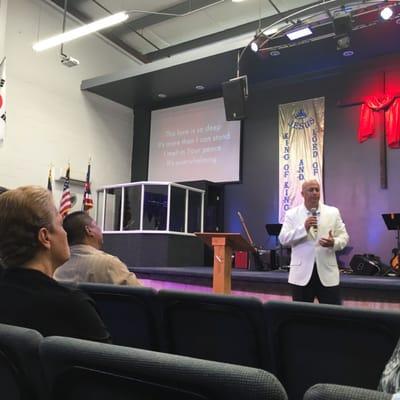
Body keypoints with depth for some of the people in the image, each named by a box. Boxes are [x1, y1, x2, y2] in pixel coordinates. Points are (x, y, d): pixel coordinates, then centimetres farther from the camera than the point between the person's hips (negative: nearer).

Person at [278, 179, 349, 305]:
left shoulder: (333, 212, 7)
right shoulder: (291, 214, 3)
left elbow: (344, 236, 6)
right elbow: (283, 239, -6)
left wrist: (334, 242, -17)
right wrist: (304, 228, -20)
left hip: (327, 272, 1)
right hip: (302, 273, -1)